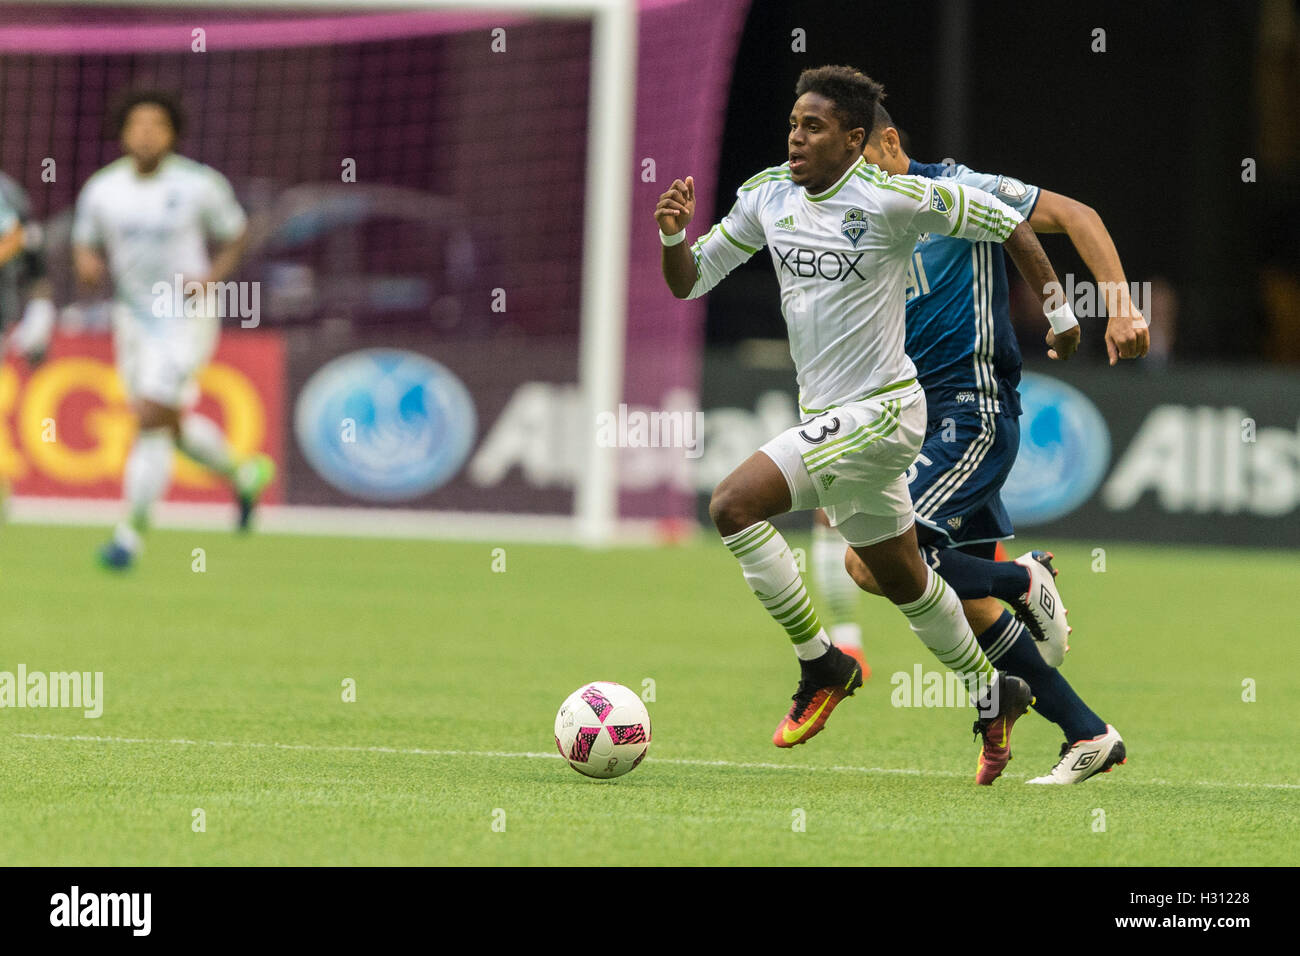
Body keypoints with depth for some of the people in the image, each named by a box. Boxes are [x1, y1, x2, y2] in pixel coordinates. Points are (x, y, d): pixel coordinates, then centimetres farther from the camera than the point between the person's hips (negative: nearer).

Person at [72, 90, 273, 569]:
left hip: (186, 318, -5)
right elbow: (85, 242, 9)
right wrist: (87, 263, -14)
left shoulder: (200, 184, -12)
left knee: (151, 421, -14)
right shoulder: (101, 189, -3)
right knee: (174, 425, 16)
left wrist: (212, 278, -14)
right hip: (134, 318, 5)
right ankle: (244, 474, 44)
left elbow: (234, 232, 3)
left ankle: (131, 532, -6)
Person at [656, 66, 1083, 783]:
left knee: (733, 504, -21)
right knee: (903, 582, 19)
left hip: (879, 408, -8)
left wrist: (1060, 313, 2)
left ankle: (822, 664, -9)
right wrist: (674, 235, -13)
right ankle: (993, 696, 38)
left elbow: (1008, 224, -6)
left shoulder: (894, 199, -16)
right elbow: (689, 281, 8)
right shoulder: (766, 196, 2)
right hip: (827, 415, 8)